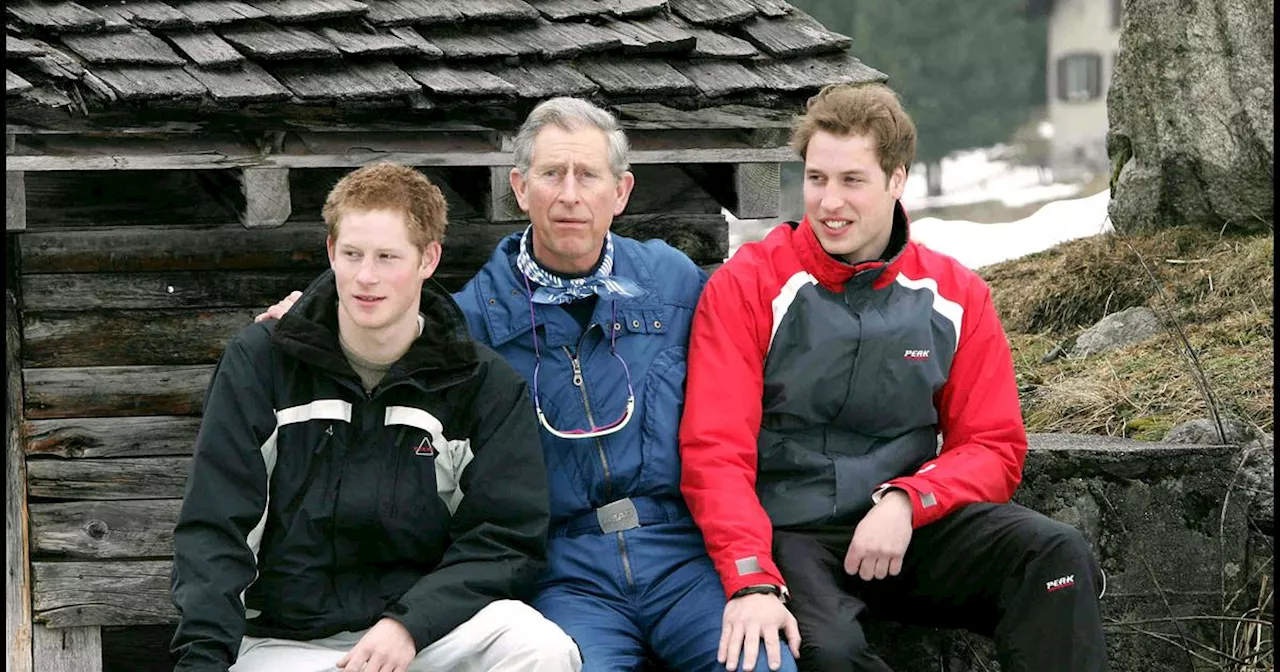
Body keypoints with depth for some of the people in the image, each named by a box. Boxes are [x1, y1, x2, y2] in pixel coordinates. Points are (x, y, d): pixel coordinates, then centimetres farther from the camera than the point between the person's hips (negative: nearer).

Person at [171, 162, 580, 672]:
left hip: (426, 625, 1)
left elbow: (506, 540, -2)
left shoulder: (485, 383, 3)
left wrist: (409, 624, -18)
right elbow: (214, 529, 0)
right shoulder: (259, 362, 4)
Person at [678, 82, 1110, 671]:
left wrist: (904, 502, -14)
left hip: (912, 528, 3)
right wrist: (753, 583, -25)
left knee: (1057, 552, -22)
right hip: (790, 534, -3)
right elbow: (716, 452, -10)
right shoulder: (747, 287, -2)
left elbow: (994, 448, 7)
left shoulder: (954, 295, 7)